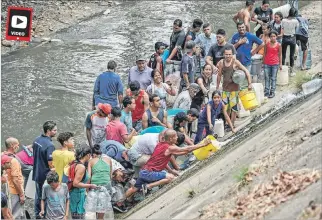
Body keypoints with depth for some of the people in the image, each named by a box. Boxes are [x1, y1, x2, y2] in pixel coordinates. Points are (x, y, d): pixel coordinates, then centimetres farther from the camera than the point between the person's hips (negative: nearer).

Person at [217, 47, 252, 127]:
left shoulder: (235, 62, -11)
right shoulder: (221, 62, 0)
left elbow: (246, 71, -10)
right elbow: (219, 75, 11)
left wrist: (250, 84, -15)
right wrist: (217, 87, 14)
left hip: (234, 87, -3)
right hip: (225, 87, 3)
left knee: (233, 106, 1)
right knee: (225, 106, 8)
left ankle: (232, 123, 11)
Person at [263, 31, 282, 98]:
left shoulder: (278, 45, -4)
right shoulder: (267, 44, -1)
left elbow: (280, 55, 3)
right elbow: (264, 53, 7)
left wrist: (280, 64, 2)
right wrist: (264, 62, 6)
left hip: (275, 64, -2)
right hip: (267, 64, 2)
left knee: (273, 78, 4)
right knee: (267, 78, 6)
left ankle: (272, 92, 9)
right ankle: (266, 91, 11)